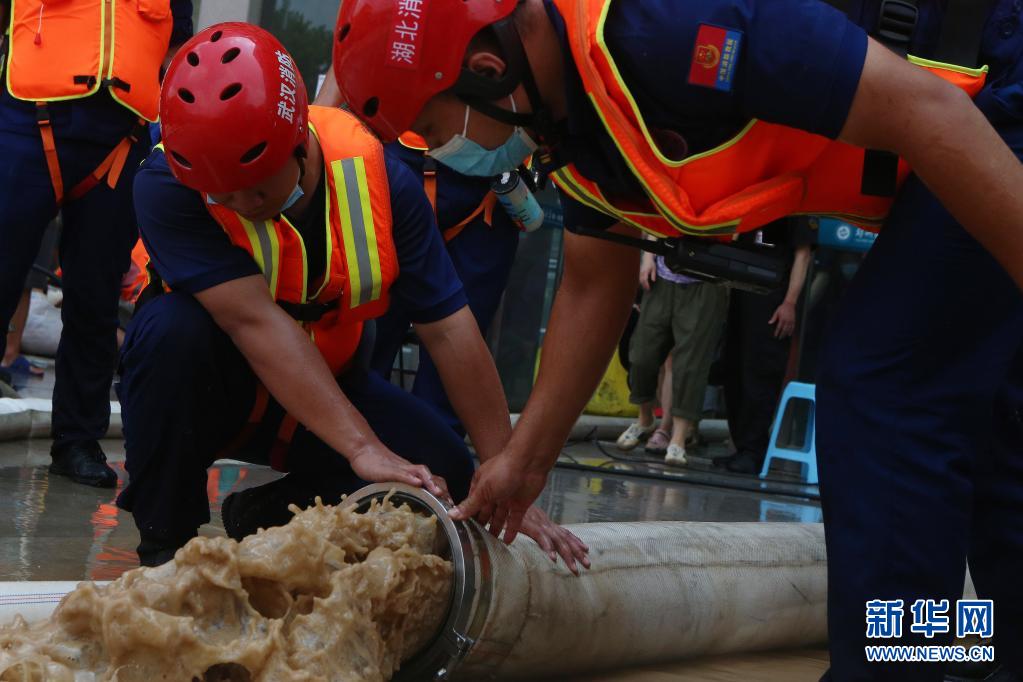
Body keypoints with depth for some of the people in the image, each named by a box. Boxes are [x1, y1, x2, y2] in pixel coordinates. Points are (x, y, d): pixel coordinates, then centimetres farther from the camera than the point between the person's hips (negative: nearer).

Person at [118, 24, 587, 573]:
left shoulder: (375, 176, -19)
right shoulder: (167, 185, -28)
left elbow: (449, 330, -20)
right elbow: (254, 321, -37)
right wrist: (363, 447, -45)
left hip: (325, 384, 3)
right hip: (205, 385, -3)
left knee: (443, 473, -19)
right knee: (173, 327, -36)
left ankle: (264, 516, 6)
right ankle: (165, 538, -14)